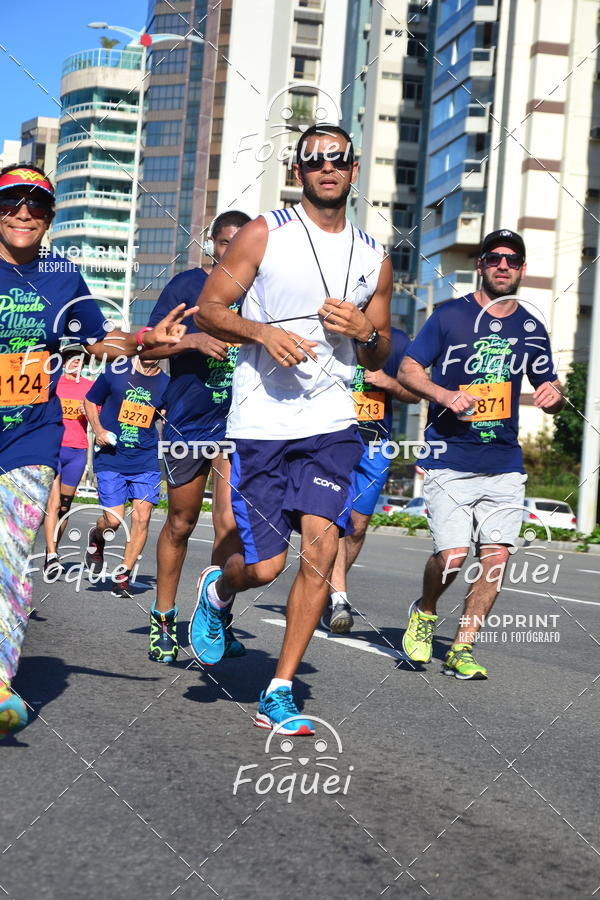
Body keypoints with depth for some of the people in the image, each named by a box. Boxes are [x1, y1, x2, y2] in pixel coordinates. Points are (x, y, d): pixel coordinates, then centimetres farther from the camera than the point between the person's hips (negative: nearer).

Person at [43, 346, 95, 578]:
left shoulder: (90, 386, 11)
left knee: (65, 507, 8)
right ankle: (51, 557, -22)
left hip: (77, 452, 3)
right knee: (53, 503, -15)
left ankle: (52, 555, 19)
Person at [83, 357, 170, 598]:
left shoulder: (166, 384, 3)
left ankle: (122, 575, 8)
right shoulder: (115, 373, -2)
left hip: (147, 461, 2)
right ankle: (96, 538, 31)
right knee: (114, 519, -7)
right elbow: (89, 401, 9)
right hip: (111, 458, -2)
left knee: (142, 517, -8)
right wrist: (98, 430, -5)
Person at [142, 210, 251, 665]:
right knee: (180, 524, 9)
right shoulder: (187, 284, -1)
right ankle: (163, 618, 25)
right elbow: (148, 347, -3)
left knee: (230, 524, -13)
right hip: (186, 423, -1)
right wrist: (195, 340, -18)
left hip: (237, 423, 1)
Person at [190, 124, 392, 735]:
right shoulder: (264, 234, 1)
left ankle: (279, 693, 1)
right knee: (265, 564, -4)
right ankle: (217, 591, 34)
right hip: (261, 423, -3)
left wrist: (365, 332, -3)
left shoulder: (373, 258, 12)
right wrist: (263, 332, -18)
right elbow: (208, 309, 0)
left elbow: (380, 359, 20)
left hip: (331, 422, 3)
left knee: (322, 547, -11)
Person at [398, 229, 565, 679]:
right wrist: (446, 396, -17)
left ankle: (462, 648, 10)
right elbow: (408, 369, 1)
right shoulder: (450, 315, 0)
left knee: (496, 556, -5)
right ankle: (424, 612, 18)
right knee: (452, 555, -13)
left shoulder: (532, 329, 10)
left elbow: (550, 392, 18)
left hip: (505, 464, 4)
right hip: (449, 460, -3)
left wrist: (555, 396, -7)